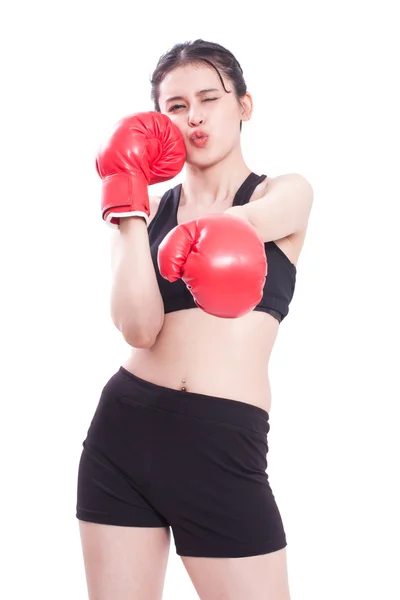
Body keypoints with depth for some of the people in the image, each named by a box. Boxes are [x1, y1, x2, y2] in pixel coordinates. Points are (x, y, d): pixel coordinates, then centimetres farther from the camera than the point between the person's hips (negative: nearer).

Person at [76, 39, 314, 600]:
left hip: (225, 446, -2)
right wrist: (129, 207, -12)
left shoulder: (288, 193, 6)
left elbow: (233, 227, -19)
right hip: (123, 429, 3)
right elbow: (138, 329, -7)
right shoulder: (148, 209, 10)